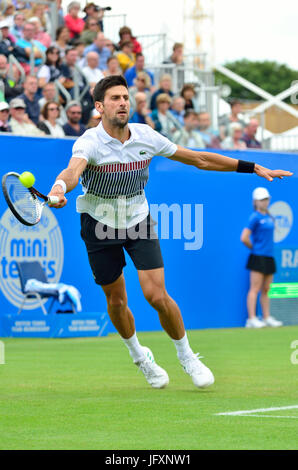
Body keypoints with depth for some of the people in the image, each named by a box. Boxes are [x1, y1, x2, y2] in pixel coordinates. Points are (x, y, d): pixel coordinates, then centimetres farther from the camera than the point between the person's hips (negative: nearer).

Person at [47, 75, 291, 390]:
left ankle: (186, 356, 10)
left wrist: (253, 168, 0)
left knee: (156, 295, -12)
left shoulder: (146, 137, -9)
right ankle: (138, 355, 36)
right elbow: (73, 169, -43)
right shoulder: (89, 143, -20)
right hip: (100, 225, -1)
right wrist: (61, 187, -69)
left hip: (139, 222, 1)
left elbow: (199, 159, 0)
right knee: (116, 301, 7)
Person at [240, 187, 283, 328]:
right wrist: (255, 248, -2)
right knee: (255, 289, -8)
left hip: (269, 257, 8)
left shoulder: (269, 217, 13)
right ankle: (252, 319, -9)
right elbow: (244, 238, -14)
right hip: (258, 257, -8)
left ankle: (267, 318, 15)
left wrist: (268, 247, 15)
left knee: (266, 290, 11)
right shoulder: (255, 217, -10)